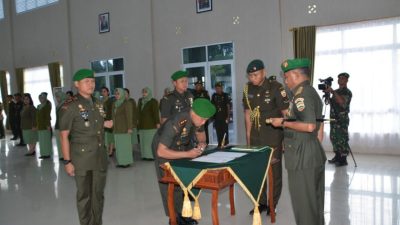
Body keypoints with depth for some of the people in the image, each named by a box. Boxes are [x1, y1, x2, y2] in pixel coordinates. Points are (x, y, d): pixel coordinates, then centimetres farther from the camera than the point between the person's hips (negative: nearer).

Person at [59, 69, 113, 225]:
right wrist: (67, 161, -13)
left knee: (98, 194, 15)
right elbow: (64, 135, -12)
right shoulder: (70, 106, -11)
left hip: (100, 157, 6)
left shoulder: (97, 104, 9)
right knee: (84, 195, 7)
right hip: (81, 159, -6)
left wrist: (106, 123, 7)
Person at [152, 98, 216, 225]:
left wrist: (202, 143, -20)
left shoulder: (197, 118, -19)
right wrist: (188, 154, -42)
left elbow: (200, 132, 3)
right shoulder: (175, 124, -39)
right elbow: (161, 151, -40)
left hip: (180, 147, 6)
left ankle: (181, 214, 12)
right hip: (163, 150, -6)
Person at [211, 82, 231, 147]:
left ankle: (225, 144, 6)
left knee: (224, 131, -3)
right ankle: (220, 144, 16)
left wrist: (228, 117, -9)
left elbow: (228, 107, -3)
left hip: (224, 117, -4)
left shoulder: (225, 96, -3)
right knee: (218, 131, 8)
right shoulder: (214, 96, 9)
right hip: (217, 117, 4)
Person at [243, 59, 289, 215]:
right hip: (256, 135, 5)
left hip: (273, 135, -5)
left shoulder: (276, 88, -15)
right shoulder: (247, 89, 0)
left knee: (274, 170, 6)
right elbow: (248, 113, 8)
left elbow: (286, 113, -11)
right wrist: (248, 136, 8)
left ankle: (273, 203, 23)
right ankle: (261, 202, 27)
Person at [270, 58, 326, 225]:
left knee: (303, 202, 2)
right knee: (315, 200, 19)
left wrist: (283, 123, -16)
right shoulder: (313, 92, 14)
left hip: (302, 157, -10)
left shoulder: (301, 94, -16)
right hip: (315, 155, 10)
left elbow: (309, 126, -26)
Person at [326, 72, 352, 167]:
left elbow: (342, 102, -23)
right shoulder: (336, 91, 18)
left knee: (342, 139, -8)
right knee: (334, 138, 9)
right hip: (334, 118, 8)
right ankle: (337, 156, 18)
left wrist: (333, 92, -26)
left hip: (342, 119, -8)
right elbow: (330, 102, 22)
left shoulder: (347, 92, -5)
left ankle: (343, 159, -5)